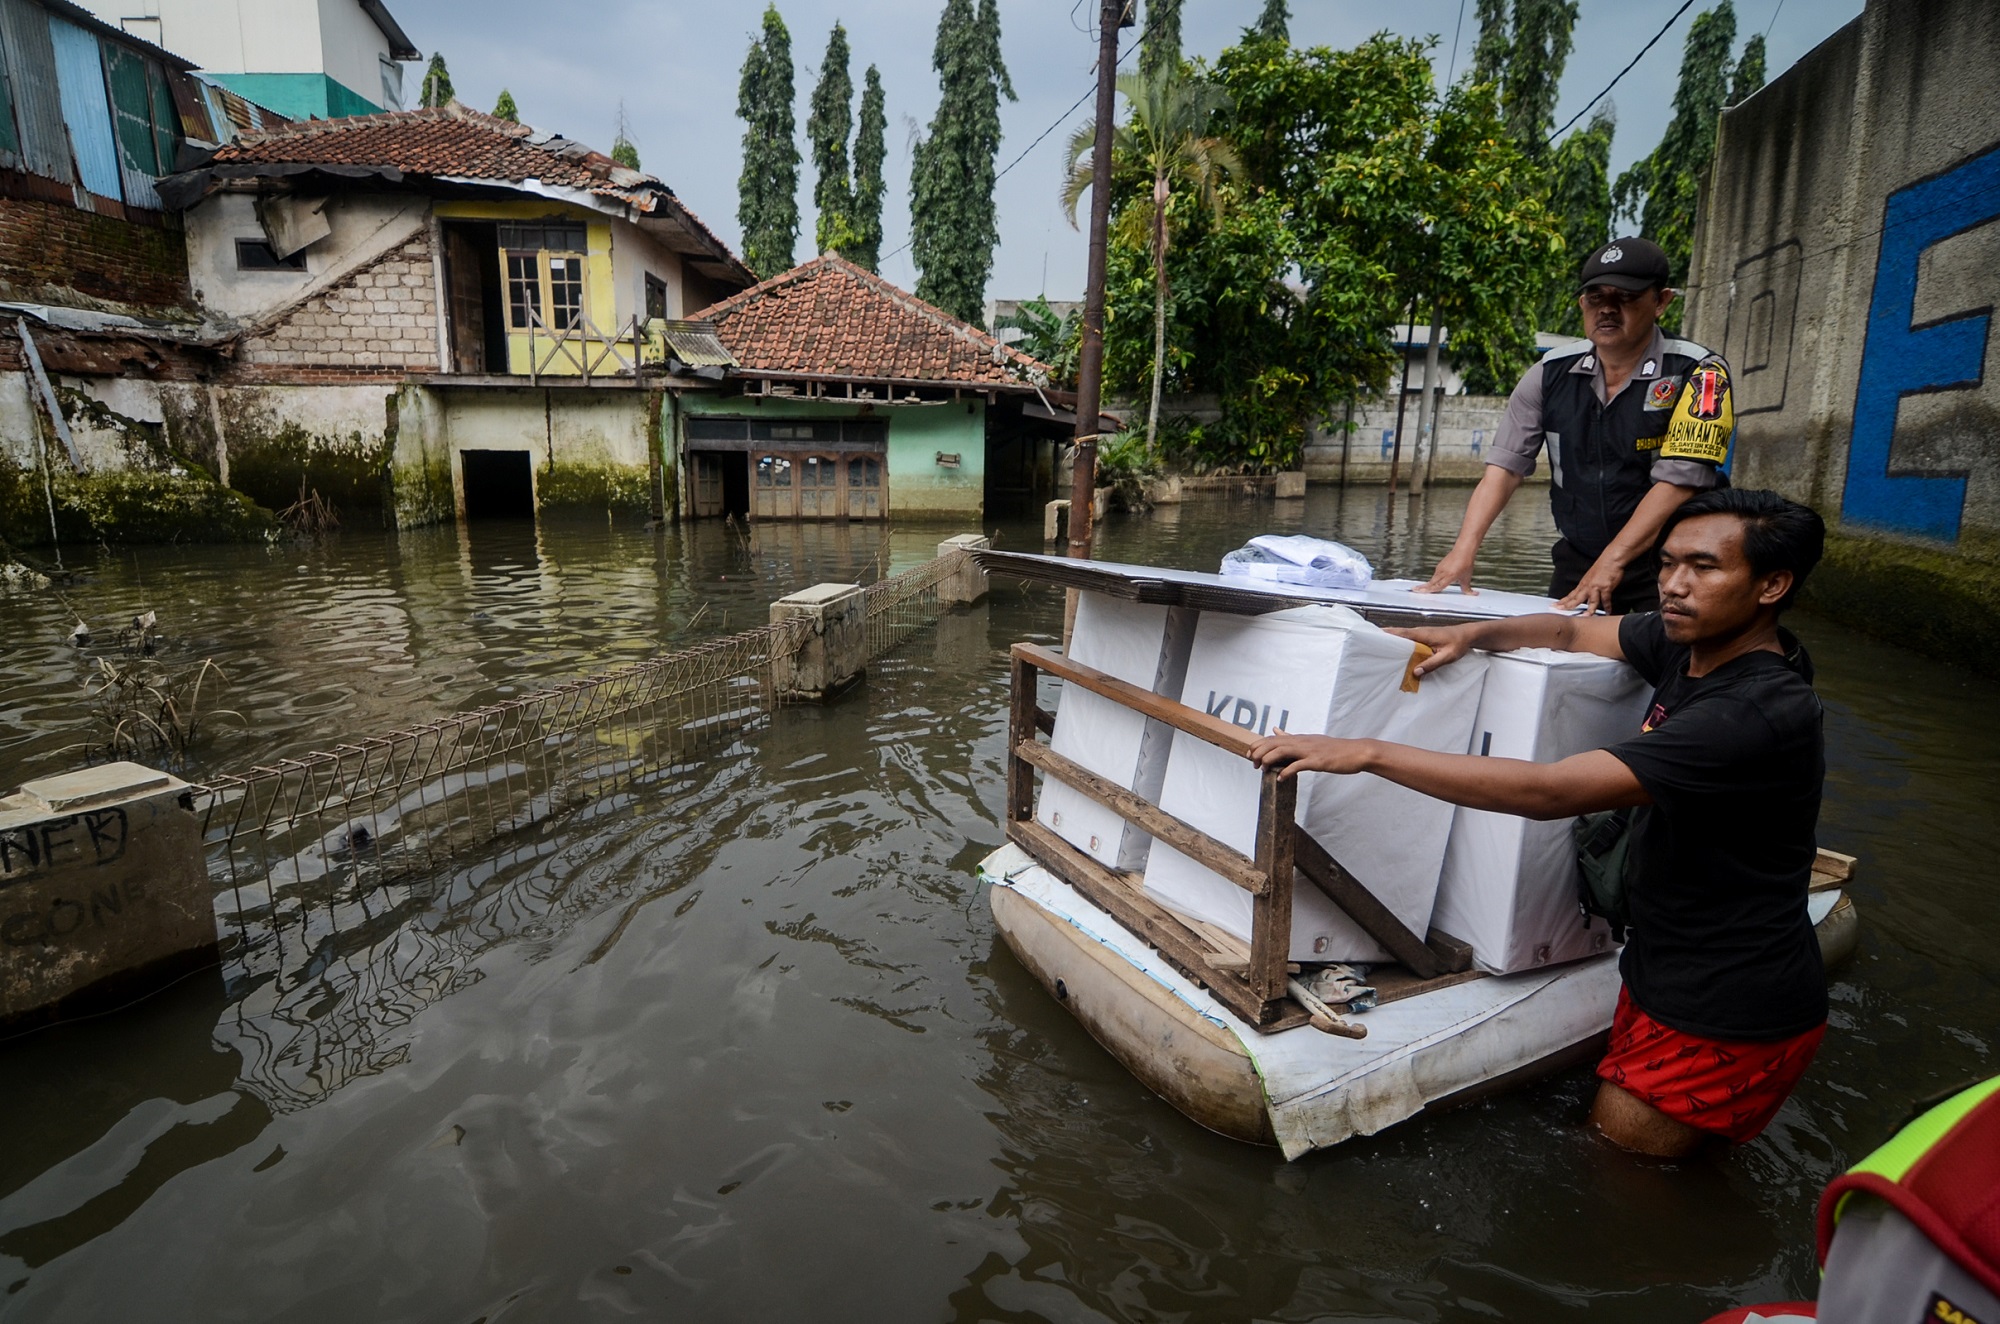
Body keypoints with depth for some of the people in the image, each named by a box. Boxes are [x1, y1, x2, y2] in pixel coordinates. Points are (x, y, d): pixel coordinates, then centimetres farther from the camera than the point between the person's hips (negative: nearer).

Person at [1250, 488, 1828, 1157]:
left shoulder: (1761, 711, -30)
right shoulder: (1690, 640, -4)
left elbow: (1549, 791, -37)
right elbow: (1570, 631, 13)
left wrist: (1366, 752, -38)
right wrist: (1471, 634, -9)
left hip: (1730, 1014, -8)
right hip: (1662, 967, 8)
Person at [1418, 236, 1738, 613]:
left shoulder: (1699, 374, -10)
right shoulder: (1551, 373, 1)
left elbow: (1677, 483, -18)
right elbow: (1504, 468, -5)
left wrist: (1612, 561, -26)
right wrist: (1463, 550, -18)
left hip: (1669, 572, -3)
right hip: (1576, 565, 3)